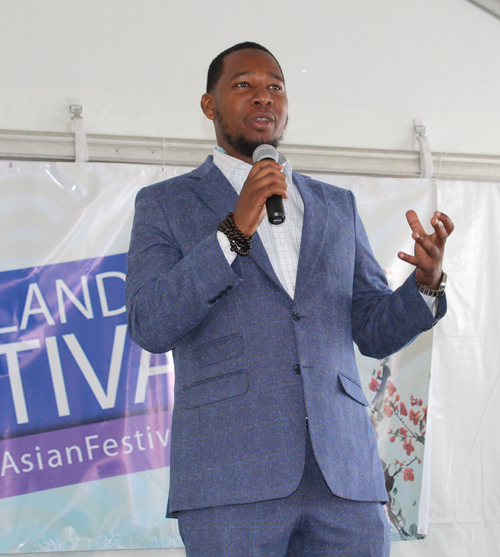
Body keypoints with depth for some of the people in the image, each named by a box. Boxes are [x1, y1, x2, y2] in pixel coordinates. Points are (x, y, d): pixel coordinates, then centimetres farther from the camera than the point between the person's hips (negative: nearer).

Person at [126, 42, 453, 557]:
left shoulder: (337, 206, 20)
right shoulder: (164, 205, 9)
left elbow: (375, 332, 17)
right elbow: (149, 326, -5)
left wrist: (426, 282, -4)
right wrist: (235, 230, -14)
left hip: (343, 475, 3)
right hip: (231, 476, -3)